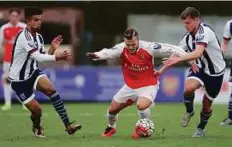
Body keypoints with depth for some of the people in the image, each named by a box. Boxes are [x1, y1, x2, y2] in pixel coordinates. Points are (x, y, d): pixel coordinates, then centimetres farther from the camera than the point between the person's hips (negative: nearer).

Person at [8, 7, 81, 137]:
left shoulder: (39, 37, 3)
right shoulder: (23, 37, -23)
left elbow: (43, 58, 5)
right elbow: (37, 57, -32)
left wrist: (53, 49, -10)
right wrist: (57, 57, -41)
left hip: (33, 73, 6)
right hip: (18, 79, -6)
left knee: (51, 89, -23)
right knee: (36, 109, -8)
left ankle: (68, 125, -26)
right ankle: (37, 127, 29)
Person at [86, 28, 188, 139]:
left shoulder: (148, 47, -23)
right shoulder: (121, 48, -17)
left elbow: (170, 48, -20)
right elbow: (107, 52, -34)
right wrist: (96, 55, -56)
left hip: (148, 86, -4)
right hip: (130, 86, 4)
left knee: (141, 105, -33)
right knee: (112, 110, 10)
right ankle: (111, 127, 46)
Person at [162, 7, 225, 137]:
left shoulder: (204, 32, -28)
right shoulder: (188, 37, -5)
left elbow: (198, 53, -43)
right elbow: (177, 53, 6)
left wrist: (178, 59, -52)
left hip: (215, 72, -4)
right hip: (200, 68, 4)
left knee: (207, 105, 6)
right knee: (188, 87, -27)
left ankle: (201, 129, 34)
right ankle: (189, 111, 2)